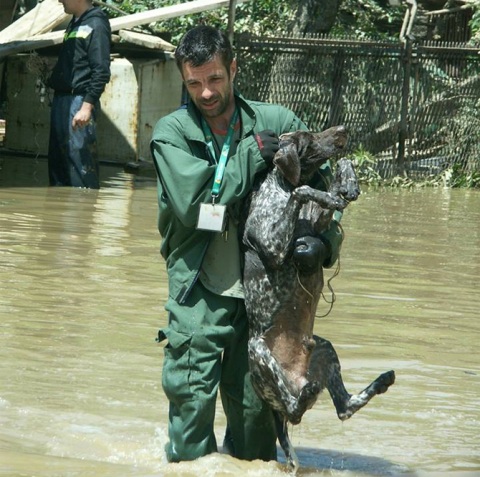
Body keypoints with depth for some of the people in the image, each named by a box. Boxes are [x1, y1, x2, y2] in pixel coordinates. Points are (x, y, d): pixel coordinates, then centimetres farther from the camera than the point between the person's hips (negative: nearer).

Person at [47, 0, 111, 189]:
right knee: (57, 161, 10)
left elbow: (101, 72, -15)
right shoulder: (73, 24, 19)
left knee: (80, 160, -12)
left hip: (79, 100, -9)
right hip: (61, 100, 9)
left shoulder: (96, 25, -8)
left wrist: (87, 106, -21)